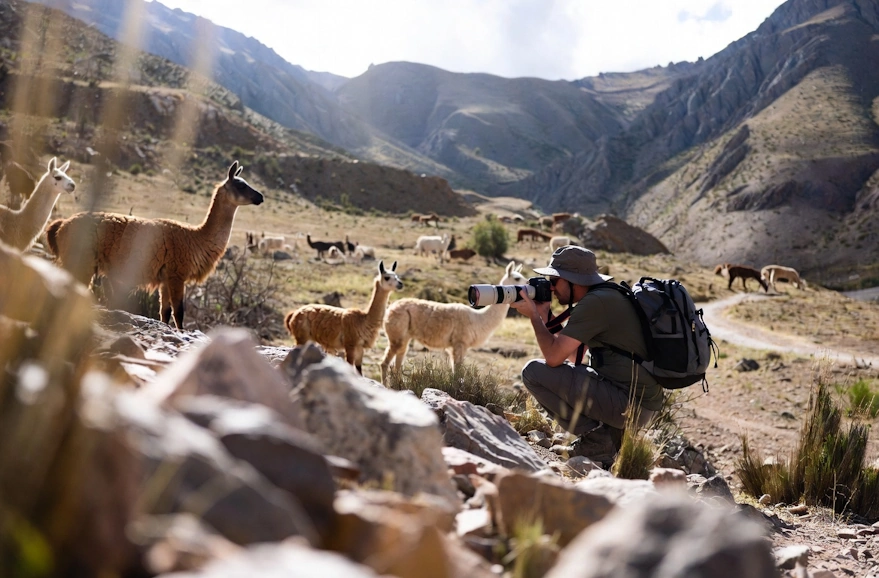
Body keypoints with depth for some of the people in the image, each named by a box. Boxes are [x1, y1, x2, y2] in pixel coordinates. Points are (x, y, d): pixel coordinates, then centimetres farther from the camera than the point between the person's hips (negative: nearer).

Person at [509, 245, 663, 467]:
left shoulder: (595, 302, -15)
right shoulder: (608, 296, 14)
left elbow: (554, 357, -17)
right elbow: (570, 355, 20)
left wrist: (534, 316, -4)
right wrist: (545, 317, 11)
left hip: (630, 403, -10)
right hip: (641, 401, 10)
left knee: (533, 372, -9)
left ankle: (595, 437, -4)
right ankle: (612, 432, 15)